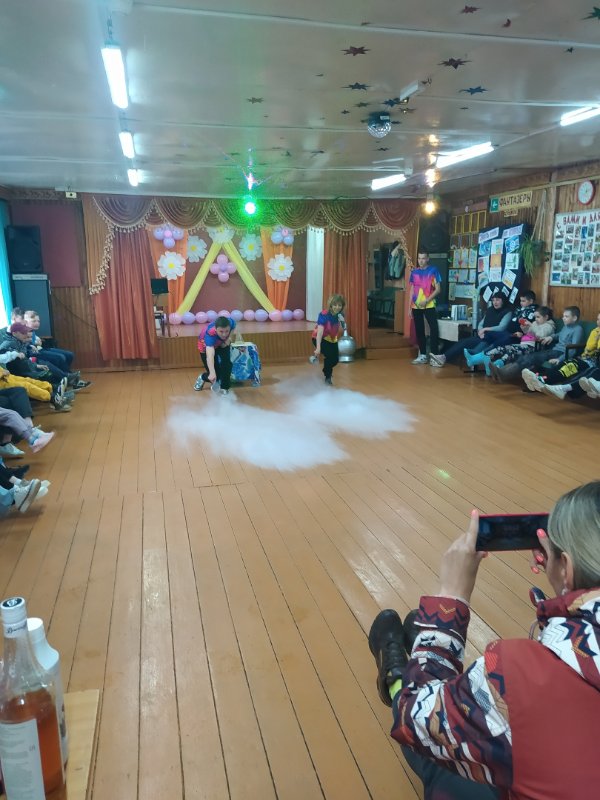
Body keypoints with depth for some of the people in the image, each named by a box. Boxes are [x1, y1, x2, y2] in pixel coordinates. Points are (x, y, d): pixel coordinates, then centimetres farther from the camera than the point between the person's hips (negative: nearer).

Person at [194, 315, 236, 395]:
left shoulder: (231, 322, -36)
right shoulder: (210, 334, -48)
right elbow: (210, 355, -62)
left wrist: (229, 338, -21)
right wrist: (212, 372, -76)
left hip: (222, 343, 3)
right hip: (206, 346, -3)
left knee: (226, 363, -20)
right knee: (215, 375, -4)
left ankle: (224, 387, 0)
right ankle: (203, 377, 31)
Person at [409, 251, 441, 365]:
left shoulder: (433, 270, -2)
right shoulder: (414, 272, 9)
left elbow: (438, 289, -5)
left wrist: (426, 301, -15)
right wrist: (410, 306, 9)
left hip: (429, 305, -4)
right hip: (416, 306, 4)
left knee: (434, 328, -14)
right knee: (419, 330, 7)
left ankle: (434, 354, -11)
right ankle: (422, 355, 14)